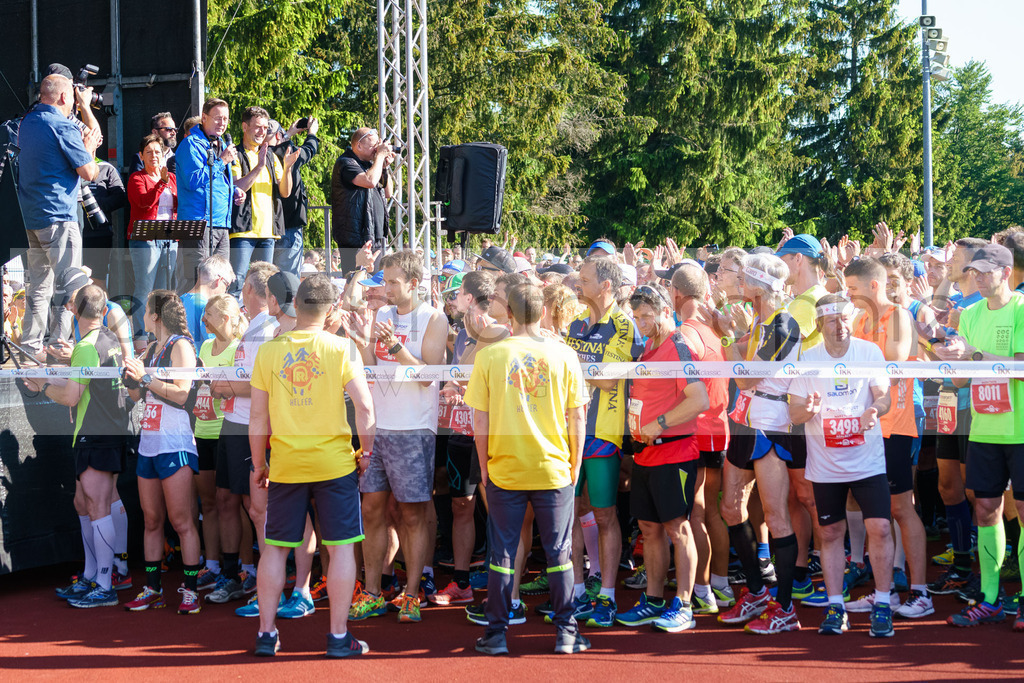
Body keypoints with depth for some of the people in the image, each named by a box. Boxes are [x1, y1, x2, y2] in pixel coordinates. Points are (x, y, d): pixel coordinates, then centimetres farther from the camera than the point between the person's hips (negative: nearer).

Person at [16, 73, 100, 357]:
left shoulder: (27, 123, 13)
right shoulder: (64, 127, -13)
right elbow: (88, 173, -12)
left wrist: (82, 145, 20)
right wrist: (88, 148, 6)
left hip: (29, 215, 9)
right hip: (58, 216, -8)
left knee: (37, 286, 13)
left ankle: (31, 347, 15)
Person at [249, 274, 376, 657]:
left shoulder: (268, 351, 0)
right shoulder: (341, 348, -6)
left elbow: (258, 415, 3)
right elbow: (364, 406, -9)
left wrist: (258, 464, 13)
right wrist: (367, 452, 4)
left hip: (285, 464, 2)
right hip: (334, 462, -2)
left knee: (275, 548, 11)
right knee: (340, 547, 5)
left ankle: (266, 634, 15)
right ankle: (339, 637, 6)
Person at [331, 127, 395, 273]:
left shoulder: (369, 164, 18)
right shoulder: (345, 164, -9)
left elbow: (388, 193, 20)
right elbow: (370, 181, -26)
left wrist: (385, 168, 6)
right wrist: (380, 156, -12)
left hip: (376, 238, 9)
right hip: (355, 239, -9)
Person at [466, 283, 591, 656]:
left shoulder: (489, 356, -5)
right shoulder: (564, 355, -3)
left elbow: (479, 421, -3)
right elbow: (577, 417, 0)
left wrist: (484, 467, 8)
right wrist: (575, 465, 11)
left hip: (505, 470, 0)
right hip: (554, 470, 0)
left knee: (502, 552, 8)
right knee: (559, 552, 9)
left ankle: (497, 634, 13)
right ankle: (566, 632, 13)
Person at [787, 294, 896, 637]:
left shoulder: (870, 351, -2)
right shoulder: (806, 360, -2)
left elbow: (884, 396, -2)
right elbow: (794, 413, 0)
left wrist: (876, 408, -25)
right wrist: (808, 409, -23)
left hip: (868, 459, -1)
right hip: (825, 464, 1)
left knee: (879, 528, -9)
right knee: (831, 533, 6)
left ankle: (882, 605, 2)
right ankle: (835, 608, 15)